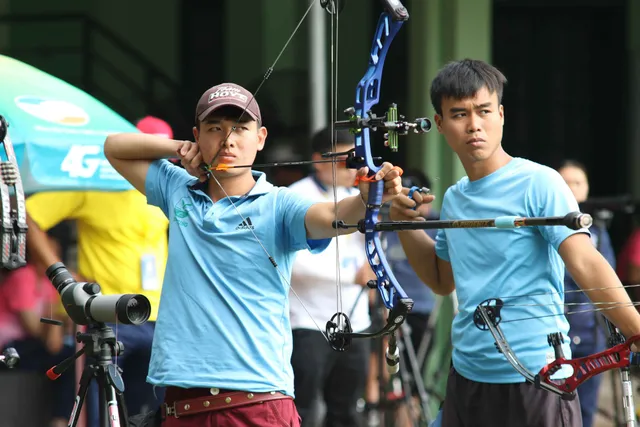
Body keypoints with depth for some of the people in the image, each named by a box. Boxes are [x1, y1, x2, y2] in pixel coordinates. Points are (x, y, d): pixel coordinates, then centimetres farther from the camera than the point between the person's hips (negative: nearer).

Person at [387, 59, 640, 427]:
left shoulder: (539, 183, -10)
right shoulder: (453, 199, 11)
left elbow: (585, 262, -20)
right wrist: (407, 225, 9)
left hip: (534, 383, -7)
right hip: (466, 379, 7)